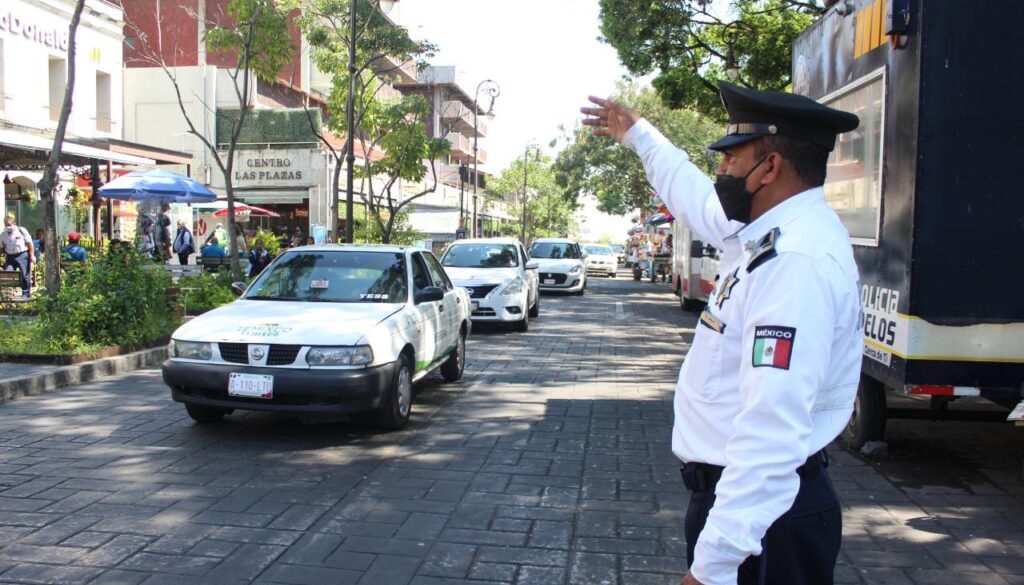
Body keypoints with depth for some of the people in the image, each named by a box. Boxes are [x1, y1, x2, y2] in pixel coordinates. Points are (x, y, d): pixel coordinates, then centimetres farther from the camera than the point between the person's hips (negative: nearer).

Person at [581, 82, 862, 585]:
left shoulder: (796, 259, -25)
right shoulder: (769, 234, 5)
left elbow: (772, 431, -32)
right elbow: (694, 194, 27)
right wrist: (636, 134, 39)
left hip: (762, 513, -9)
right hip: (734, 493, 9)